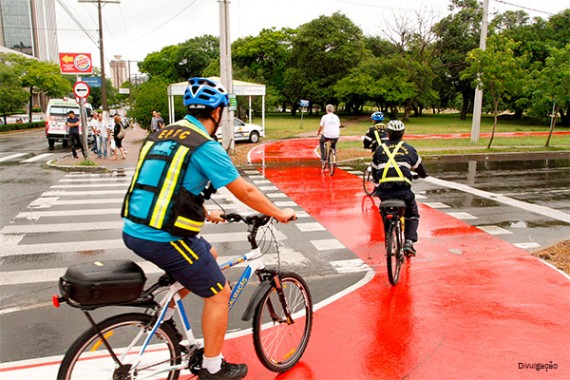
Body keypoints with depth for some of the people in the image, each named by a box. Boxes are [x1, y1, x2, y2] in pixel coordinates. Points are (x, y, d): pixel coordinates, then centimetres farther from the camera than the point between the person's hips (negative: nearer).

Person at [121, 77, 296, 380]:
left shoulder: (161, 135, 13)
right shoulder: (205, 146, -12)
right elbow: (246, 192, -9)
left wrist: (205, 214, 32)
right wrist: (280, 214, 7)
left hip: (133, 229, 9)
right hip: (162, 238, -9)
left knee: (209, 255, 27)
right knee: (218, 293, 8)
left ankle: (165, 312, 27)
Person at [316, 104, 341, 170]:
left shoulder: (324, 117, 0)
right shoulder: (336, 117, 11)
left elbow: (321, 126, 4)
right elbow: (338, 126, 17)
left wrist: (318, 132, 24)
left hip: (327, 135, -3)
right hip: (336, 136, 3)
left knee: (321, 142, 28)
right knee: (334, 145, 35)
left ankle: (323, 158, 18)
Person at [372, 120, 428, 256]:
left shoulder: (380, 149, 13)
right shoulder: (409, 149, 11)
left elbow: (374, 171, 23)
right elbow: (422, 172, 19)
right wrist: (423, 175, 43)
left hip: (384, 192, 1)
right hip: (404, 191, -1)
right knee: (413, 215, 23)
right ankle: (409, 242, 5)